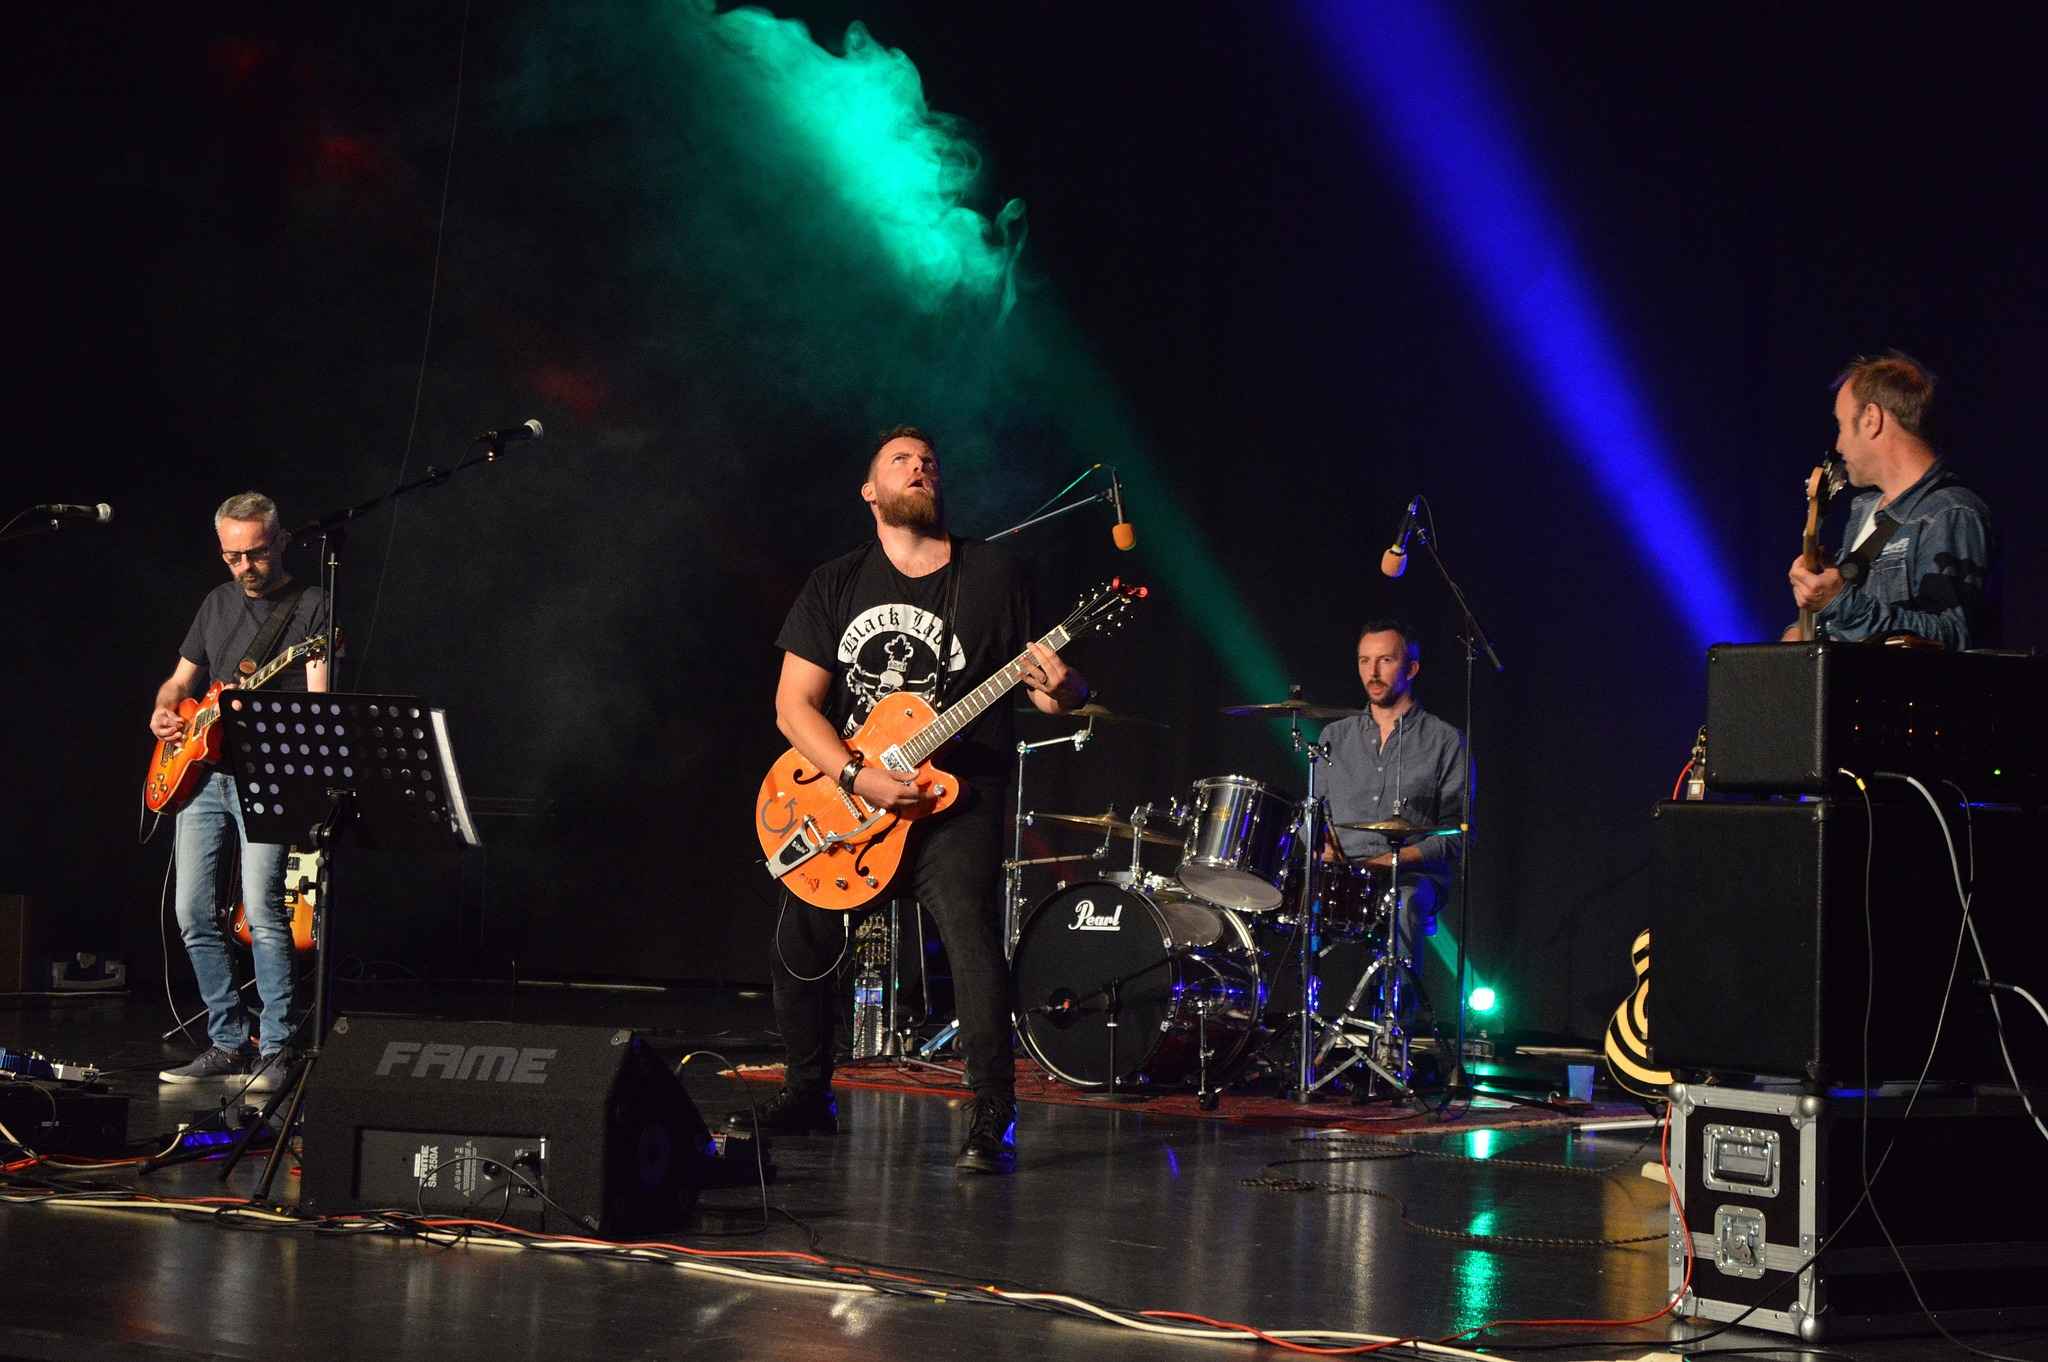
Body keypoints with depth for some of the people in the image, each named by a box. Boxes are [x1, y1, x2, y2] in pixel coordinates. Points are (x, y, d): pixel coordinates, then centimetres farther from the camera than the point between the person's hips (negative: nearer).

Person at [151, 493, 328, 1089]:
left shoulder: (311, 605, -2)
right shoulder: (218, 603, 17)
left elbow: (316, 702, -10)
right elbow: (180, 679, 24)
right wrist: (164, 711, 2)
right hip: (202, 774, 6)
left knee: (262, 913, -17)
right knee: (194, 915, 2)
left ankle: (276, 1050, -9)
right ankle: (229, 1044, 12)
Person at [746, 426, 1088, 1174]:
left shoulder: (992, 574, 1)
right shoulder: (836, 585, 6)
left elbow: (1049, 682, 2)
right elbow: (795, 704, 0)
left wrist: (1059, 689, -24)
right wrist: (857, 777, -14)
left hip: (956, 797, -3)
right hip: (847, 795, 4)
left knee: (971, 935, -22)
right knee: (798, 949, 7)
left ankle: (992, 1121, -15)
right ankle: (807, 1095, 29)